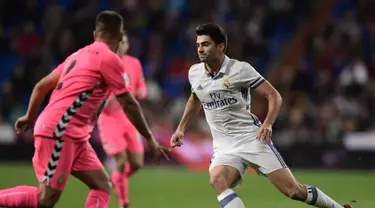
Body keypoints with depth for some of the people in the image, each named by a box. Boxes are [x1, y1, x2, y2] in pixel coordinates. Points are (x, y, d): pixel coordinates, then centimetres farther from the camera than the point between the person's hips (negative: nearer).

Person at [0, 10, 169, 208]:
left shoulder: (79, 55, 17)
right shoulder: (109, 59, -8)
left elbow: (41, 86, 23)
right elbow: (128, 104, -7)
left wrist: (30, 116, 37)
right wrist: (150, 139, 1)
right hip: (59, 132, -10)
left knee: (102, 185, 3)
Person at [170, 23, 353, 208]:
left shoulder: (240, 69, -10)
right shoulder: (194, 73, 5)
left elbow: (274, 95, -7)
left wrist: (268, 124, -23)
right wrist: (181, 128, 20)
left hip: (252, 138, -4)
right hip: (224, 146, 4)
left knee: (294, 190, -8)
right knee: (217, 180, -31)